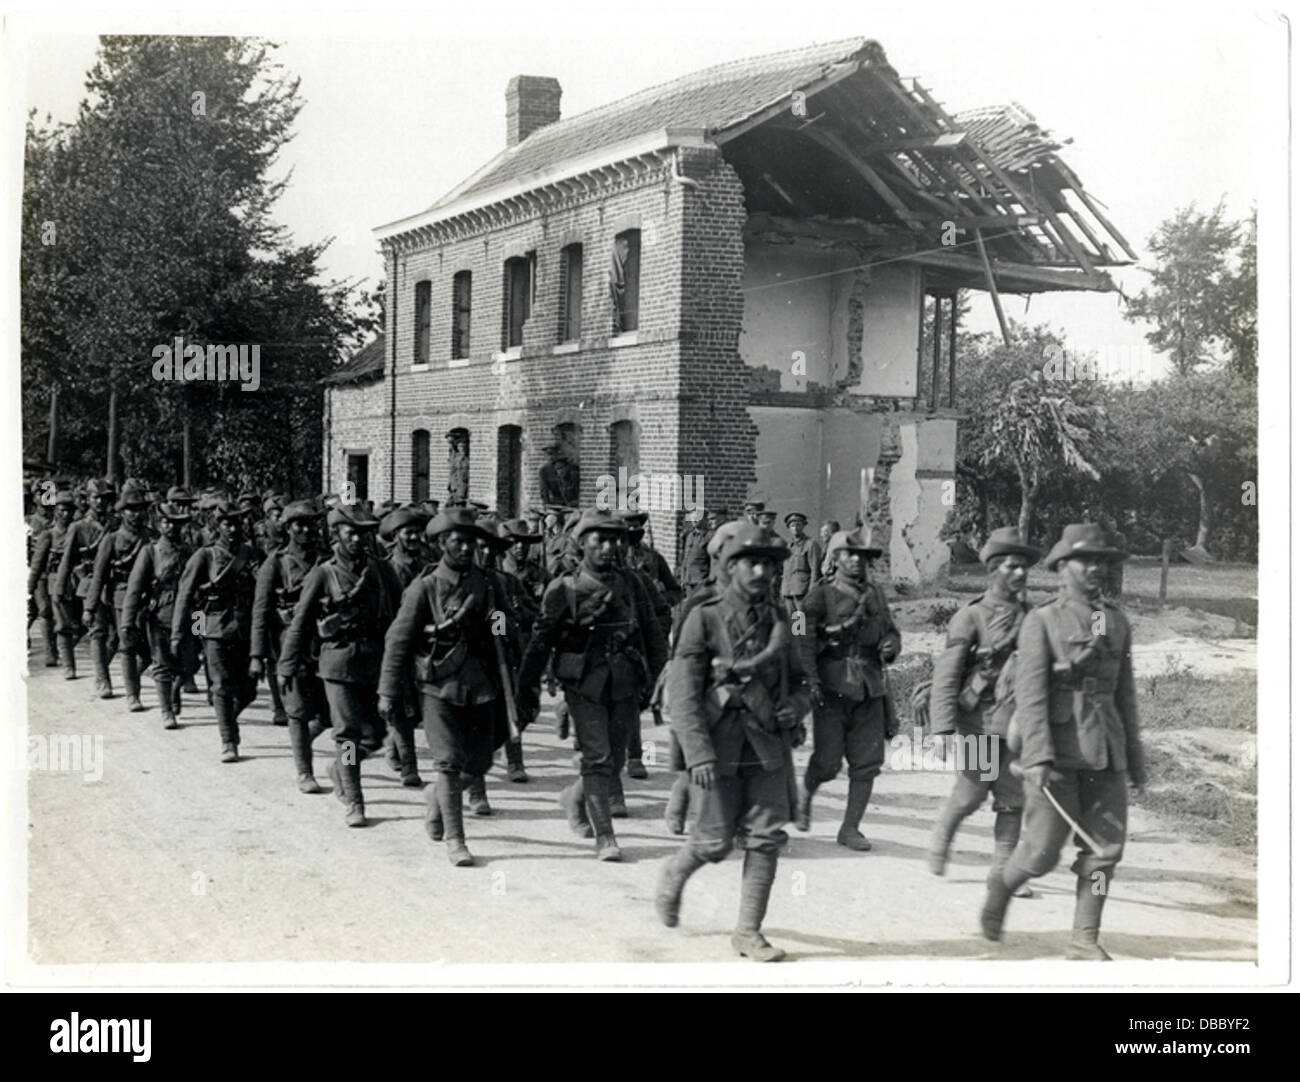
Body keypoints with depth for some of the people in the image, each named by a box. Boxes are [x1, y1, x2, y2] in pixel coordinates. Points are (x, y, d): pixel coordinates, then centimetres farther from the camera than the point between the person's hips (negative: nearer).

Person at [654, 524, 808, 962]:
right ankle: (674, 872, 33)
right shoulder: (704, 619, -6)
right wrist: (698, 754, -20)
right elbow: (682, 693, -12)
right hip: (721, 747, -4)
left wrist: (794, 707, -1)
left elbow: (796, 679, 22)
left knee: (766, 838, 0)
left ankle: (748, 931, 10)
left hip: (769, 747, 4)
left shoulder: (778, 620, 9)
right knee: (715, 843, 1)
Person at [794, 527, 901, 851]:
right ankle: (805, 795, 26)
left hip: (870, 688, 5)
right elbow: (803, 639, -11)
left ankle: (850, 828, 12)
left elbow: (891, 630, 24)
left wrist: (890, 645, 1)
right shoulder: (821, 595, -2)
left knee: (867, 762, 1)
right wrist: (811, 679, -22)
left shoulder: (875, 594, 14)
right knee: (828, 761, -6)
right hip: (833, 687, -5)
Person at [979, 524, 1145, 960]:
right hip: (1058, 752, -5)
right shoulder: (1042, 621, -3)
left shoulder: (1117, 623, 13)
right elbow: (1031, 694, -11)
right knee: (1043, 851, -3)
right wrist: (1038, 757, -21)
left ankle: (1085, 938, 12)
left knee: (1105, 847, 1)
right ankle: (1002, 884, 27)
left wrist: (1135, 758, 18)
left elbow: (1125, 695, 17)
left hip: (1106, 752, 5)